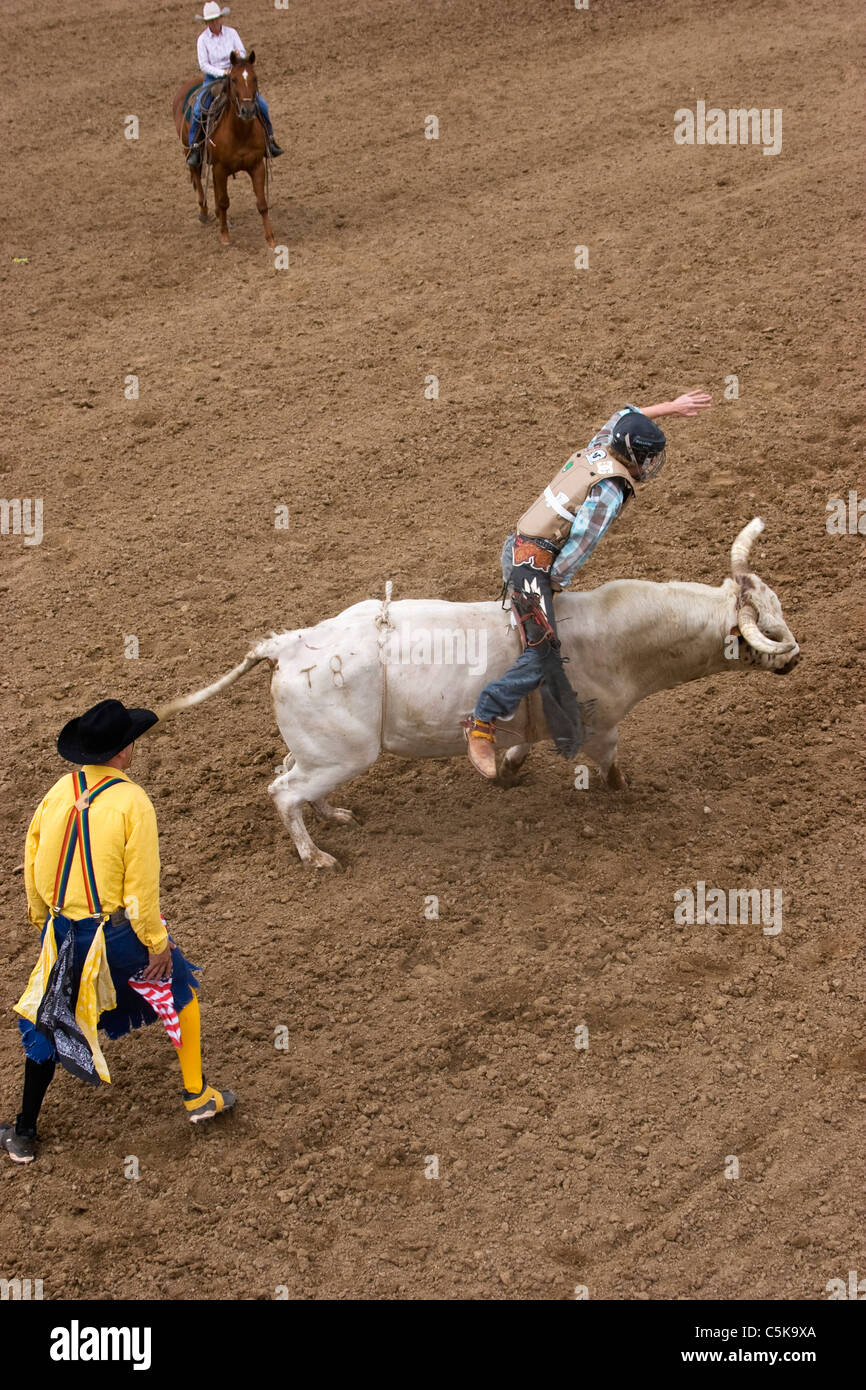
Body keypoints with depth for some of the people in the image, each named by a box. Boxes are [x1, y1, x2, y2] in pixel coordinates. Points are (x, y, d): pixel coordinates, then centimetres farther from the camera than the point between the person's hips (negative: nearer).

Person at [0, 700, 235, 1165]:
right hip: (116, 931, -4)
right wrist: (156, 942, -6)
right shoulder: (132, 803, -19)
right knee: (180, 993, 21)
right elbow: (141, 884, -18)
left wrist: (43, 919, 20)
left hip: (62, 931, 4)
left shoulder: (58, 792, -3)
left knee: (49, 1022, 19)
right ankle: (197, 1096, 30)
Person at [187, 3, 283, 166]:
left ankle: (269, 139, 5)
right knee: (198, 110, -23)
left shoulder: (231, 33, -1)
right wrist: (222, 73, -22)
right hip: (212, 77, -2)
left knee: (261, 104, -12)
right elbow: (203, 64, -9)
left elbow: (243, 54, -1)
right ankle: (194, 147, -10)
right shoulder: (203, 38, -6)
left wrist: (239, 56, -25)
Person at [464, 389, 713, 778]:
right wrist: (556, 581, -6)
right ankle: (482, 724, -16)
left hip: (518, 550, 11)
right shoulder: (610, 488, -16)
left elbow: (622, 418, 30)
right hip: (532, 565, -11)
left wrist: (671, 406, 36)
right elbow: (582, 542, -19)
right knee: (541, 657, -15)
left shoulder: (597, 450, 9)